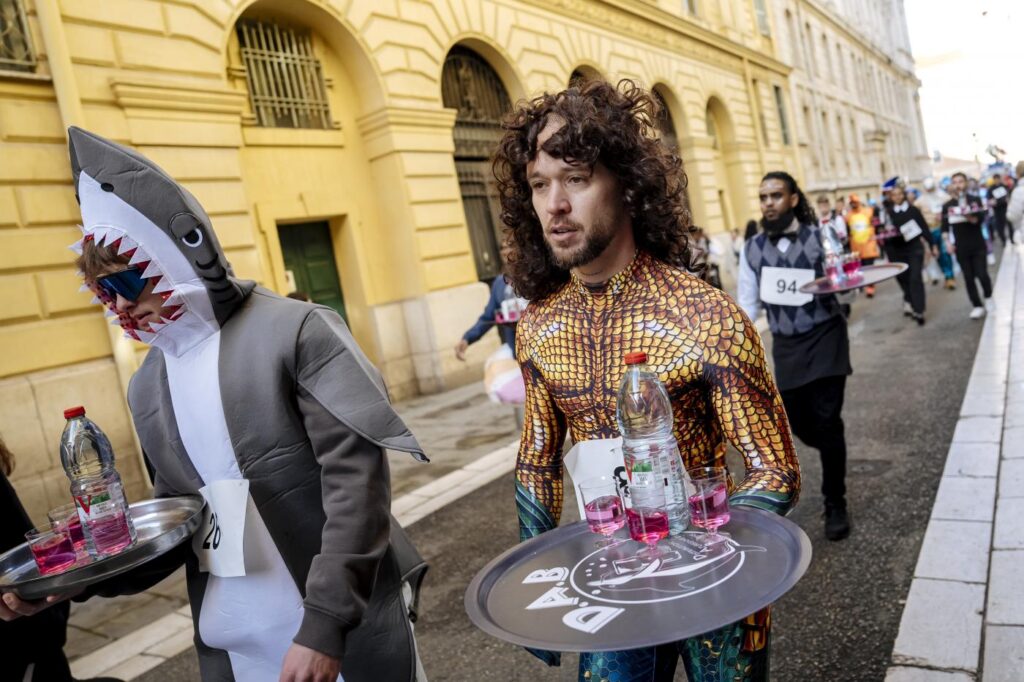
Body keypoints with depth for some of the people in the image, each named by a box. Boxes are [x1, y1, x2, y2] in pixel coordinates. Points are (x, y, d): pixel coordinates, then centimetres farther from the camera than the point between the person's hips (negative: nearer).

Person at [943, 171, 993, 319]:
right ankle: (977, 306, 13)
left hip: (978, 245, -1)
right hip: (961, 247, 1)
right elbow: (945, 227, 5)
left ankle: (989, 299, 20)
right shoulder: (947, 206, 2)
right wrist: (948, 242, -7)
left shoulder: (975, 200, -1)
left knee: (982, 274, -7)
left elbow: (981, 218, -14)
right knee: (968, 278, 4)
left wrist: (970, 217, -34)